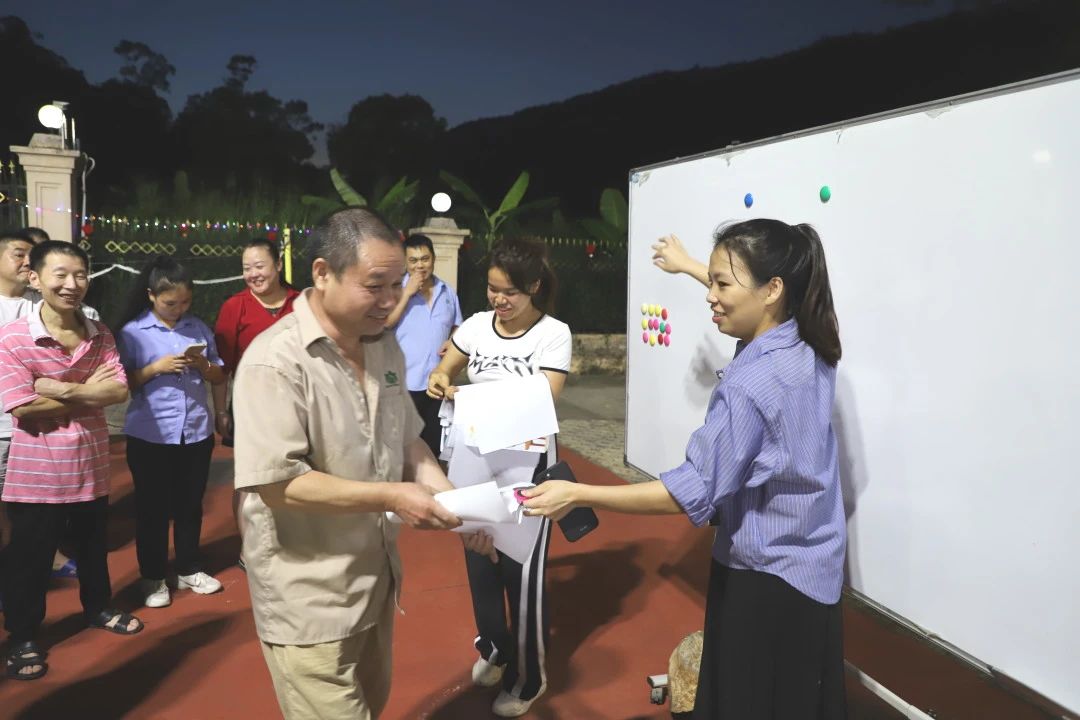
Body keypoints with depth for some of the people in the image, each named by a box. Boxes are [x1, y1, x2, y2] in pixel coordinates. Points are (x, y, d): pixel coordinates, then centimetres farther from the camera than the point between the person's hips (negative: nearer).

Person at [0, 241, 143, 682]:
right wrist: (89, 393, -16)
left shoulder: (100, 335, -1)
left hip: (91, 465, 4)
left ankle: (97, 608, 43)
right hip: (36, 474, -4)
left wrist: (62, 389, -22)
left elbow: (118, 392, -10)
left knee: (93, 546, 22)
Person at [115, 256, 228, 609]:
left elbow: (219, 378, 9)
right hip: (150, 436, -3)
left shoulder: (199, 328, 5)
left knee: (190, 504, 14)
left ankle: (189, 569, 29)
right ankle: (152, 577, 22)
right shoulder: (132, 332, -4)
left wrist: (202, 365, -12)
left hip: (196, 432, 3)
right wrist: (155, 368, -19)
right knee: (152, 507, 8)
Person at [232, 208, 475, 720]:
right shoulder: (275, 361, -23)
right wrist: (390, 497, -24)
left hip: (374, 576, 8)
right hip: (308, 596, -7)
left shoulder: (385, 347, 3)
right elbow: (278, 485, -25)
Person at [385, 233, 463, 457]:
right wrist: (407, 294, -16)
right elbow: (384, 324, -14)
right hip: (405, 382, -4)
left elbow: (457, 327, 17)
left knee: (433, 439, 15)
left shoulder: (447, 292, 8)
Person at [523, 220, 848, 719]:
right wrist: (690, 267, 31)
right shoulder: (810, 348, -2)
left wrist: (578, 495, -26)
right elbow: (742, 301, 20)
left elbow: (694, 492, -28)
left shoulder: (749, 385, -28)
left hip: (767, 581, -8)